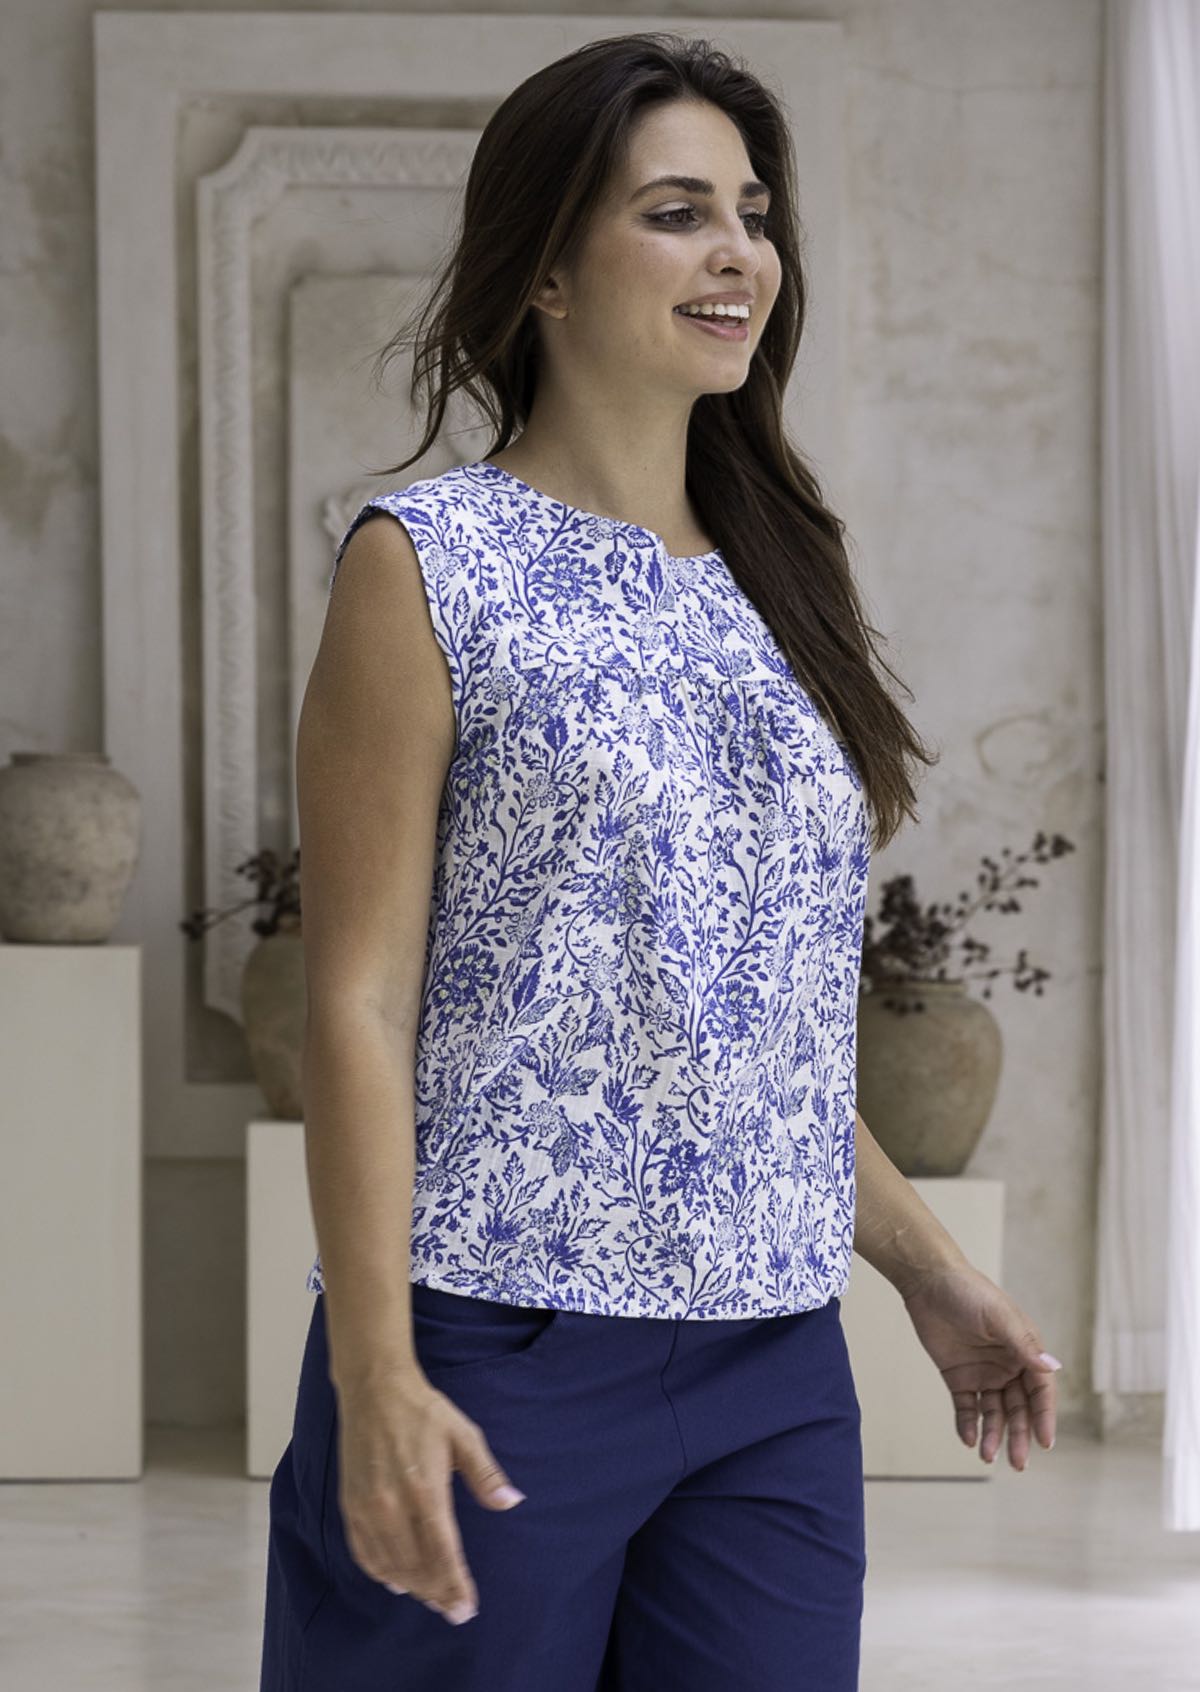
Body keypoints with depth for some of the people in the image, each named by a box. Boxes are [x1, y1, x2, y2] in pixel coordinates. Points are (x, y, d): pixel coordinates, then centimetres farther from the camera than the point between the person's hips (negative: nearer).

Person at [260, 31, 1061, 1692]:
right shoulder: (431, 565, -3)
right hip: (501, 1361, -5)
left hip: (776, 1366, 6)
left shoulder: (772, 584, 15)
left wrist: (931, 1273, 21)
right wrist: (375, 1376, -16)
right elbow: (359, 1003, -8)